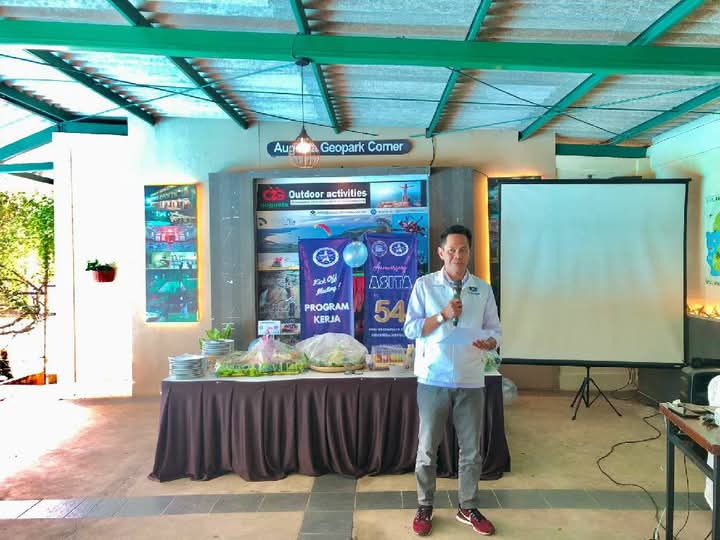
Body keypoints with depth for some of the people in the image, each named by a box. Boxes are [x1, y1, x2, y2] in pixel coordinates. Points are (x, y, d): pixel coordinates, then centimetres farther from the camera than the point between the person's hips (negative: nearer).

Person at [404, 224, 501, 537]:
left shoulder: (483, 289, 4)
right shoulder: (424, 285, -3)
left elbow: (494, 331, 6)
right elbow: (410, 329, -6)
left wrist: (490, 342, -17)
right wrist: (443, 315, -18)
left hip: (471, 381, 2)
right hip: (433, 379, -2)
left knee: (471, 448, 12)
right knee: (427, 447, 8)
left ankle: (468, 508, 31)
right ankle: (424, 508, 26)